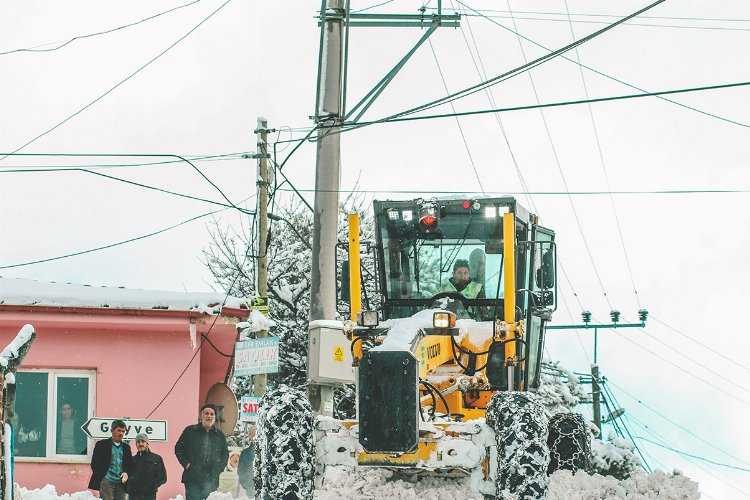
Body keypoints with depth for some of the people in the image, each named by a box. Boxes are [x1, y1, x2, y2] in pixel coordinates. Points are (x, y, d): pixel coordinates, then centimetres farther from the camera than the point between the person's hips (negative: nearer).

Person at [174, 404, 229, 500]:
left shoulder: (220, 435, 15)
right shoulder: (190, 431, 7)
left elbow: (225, 454, 23)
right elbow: (178, 448, 8)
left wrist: (219, 468, 8)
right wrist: (186, 464, -3)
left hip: (211, 480, 2)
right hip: (192, 478, -2)